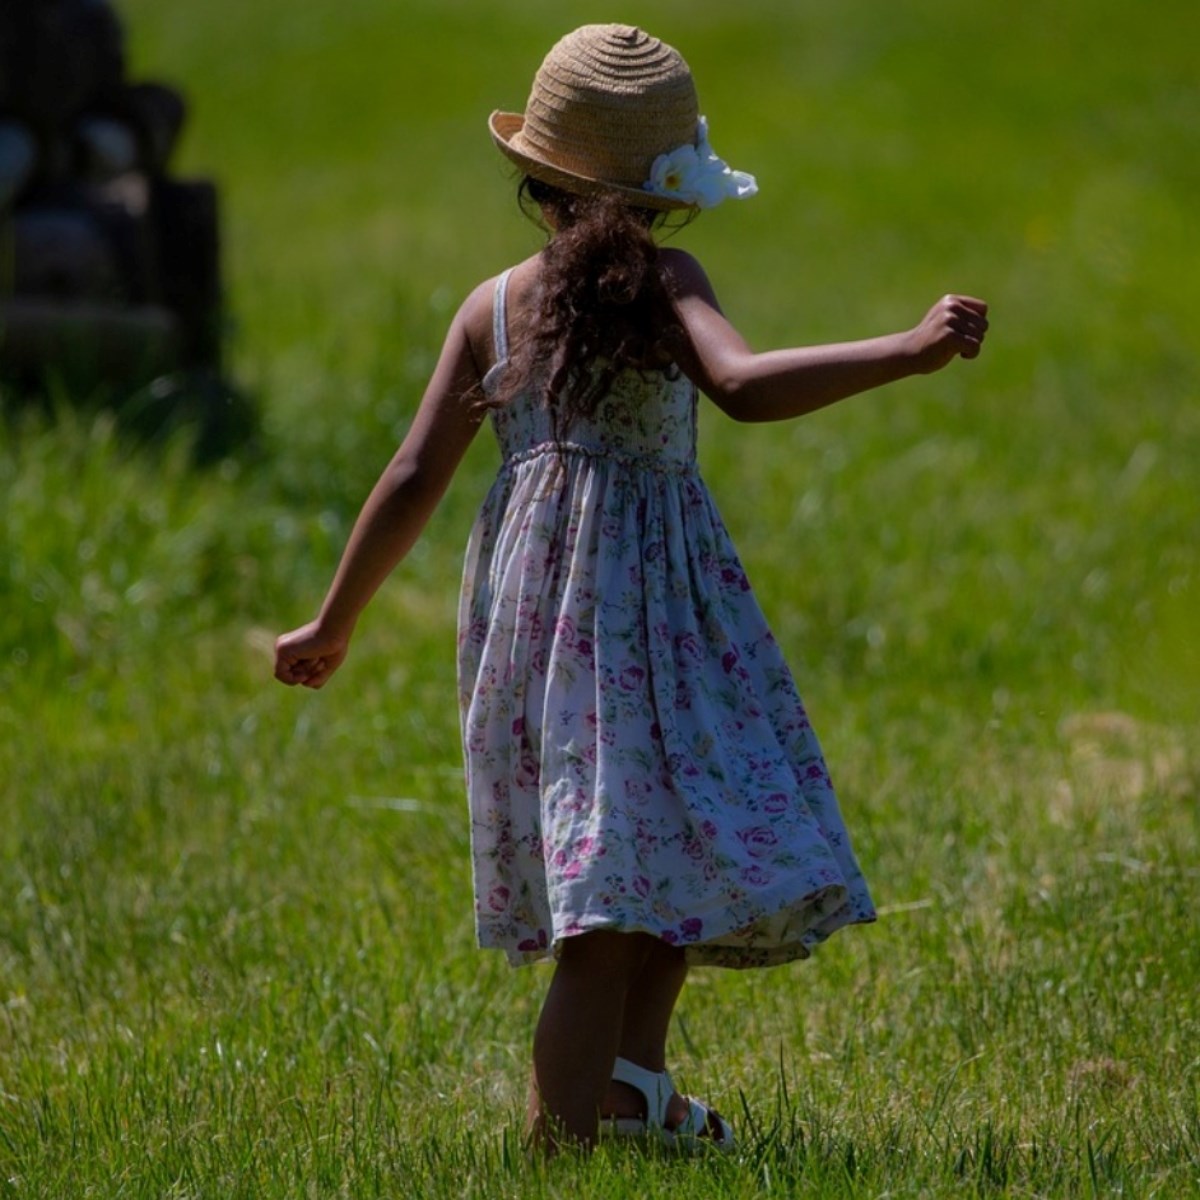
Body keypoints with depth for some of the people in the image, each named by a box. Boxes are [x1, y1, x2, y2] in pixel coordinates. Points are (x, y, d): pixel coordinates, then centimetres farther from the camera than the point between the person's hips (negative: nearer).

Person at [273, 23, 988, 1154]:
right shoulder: (662, 280, -7)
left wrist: (332, 627, 16)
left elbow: (412, 481, 8)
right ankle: (560, 1143, -12)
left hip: (527, 586, 6)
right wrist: (906, 350, -27)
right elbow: (743, 385, -25)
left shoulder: (491, 307, 8)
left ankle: (633, 1080, 16)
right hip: (646, 591, -6)